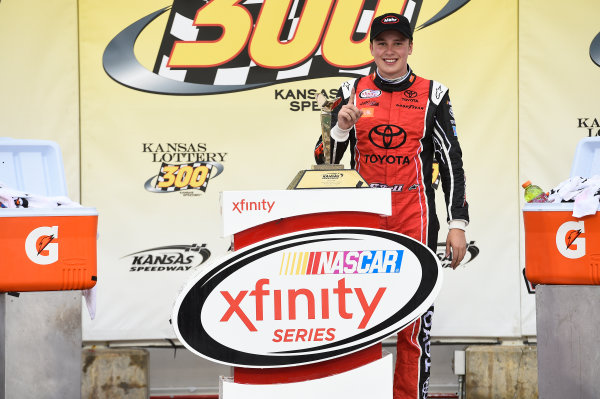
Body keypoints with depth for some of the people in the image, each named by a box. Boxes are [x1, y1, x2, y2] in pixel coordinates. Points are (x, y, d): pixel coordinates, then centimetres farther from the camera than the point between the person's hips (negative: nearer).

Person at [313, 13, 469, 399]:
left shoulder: (432, 95, 5)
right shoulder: (352, 93, 10)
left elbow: (452, 161, 5)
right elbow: (325, 161, 10)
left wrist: (457, 225, -2)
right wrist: (341, 128, -10)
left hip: (414, 221, -2)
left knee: (414, 320, -3)